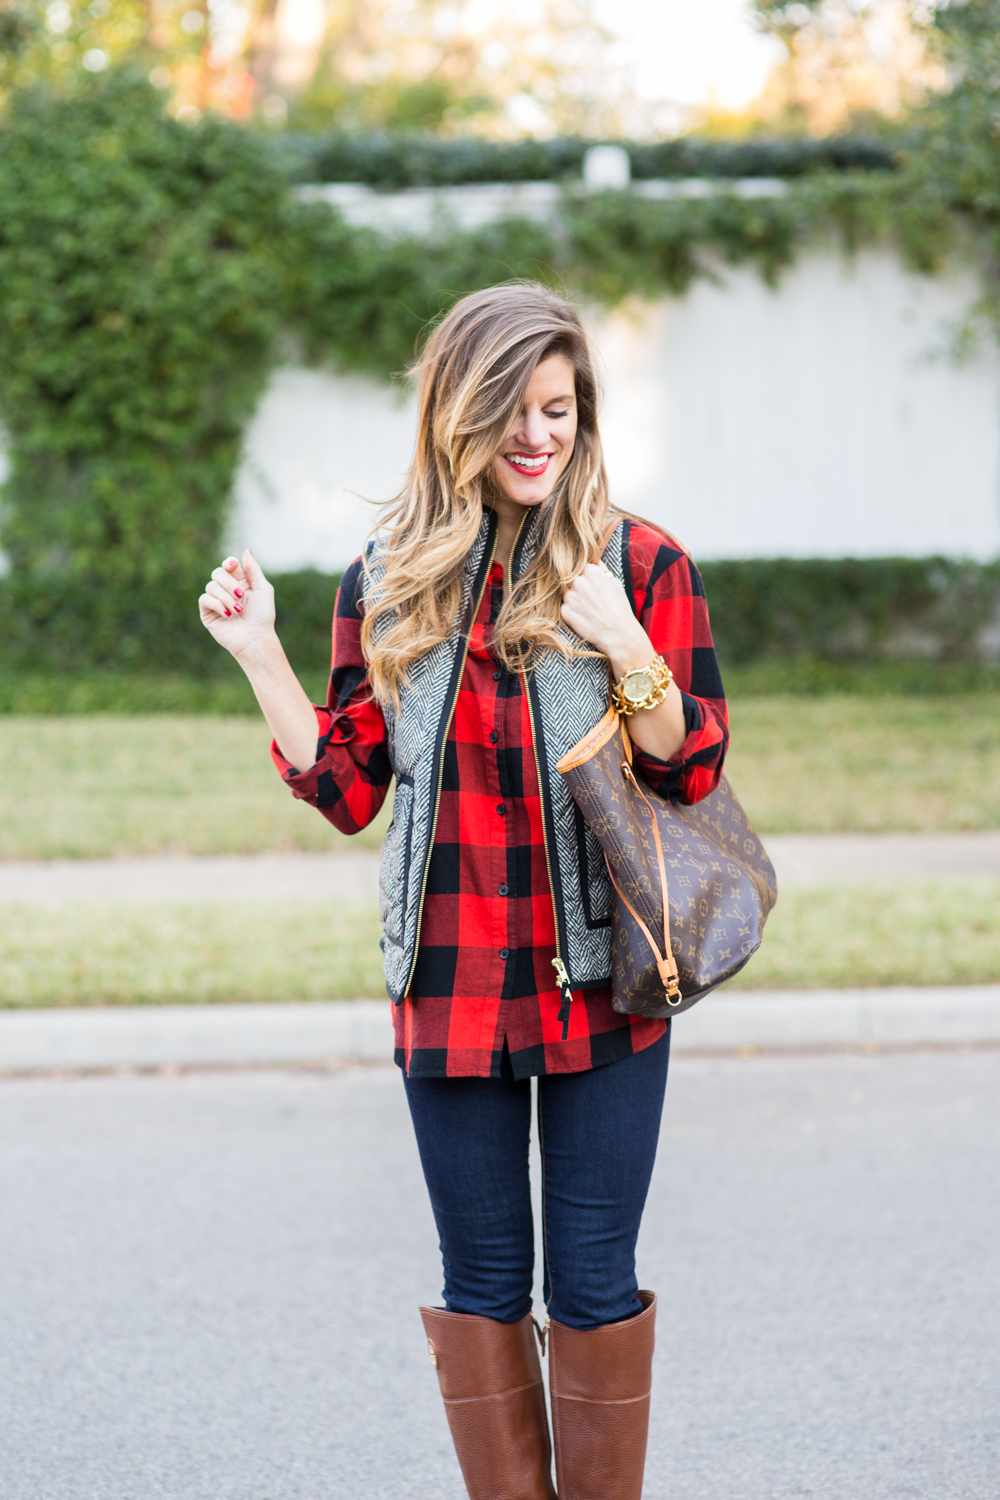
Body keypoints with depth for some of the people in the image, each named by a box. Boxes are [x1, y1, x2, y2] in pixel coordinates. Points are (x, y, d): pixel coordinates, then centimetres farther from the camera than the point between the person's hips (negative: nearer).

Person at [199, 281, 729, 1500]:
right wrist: (259, 657, -2)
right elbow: (347, 789, 7)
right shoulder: (388, 584, 5)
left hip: (600, 981, -2)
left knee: (594, 1284, 4)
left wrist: (630, 654, -21)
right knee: (483, 1284, 10)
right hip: (451, 982, 2)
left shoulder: (641, 565, -3)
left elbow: (694, 772, -4)